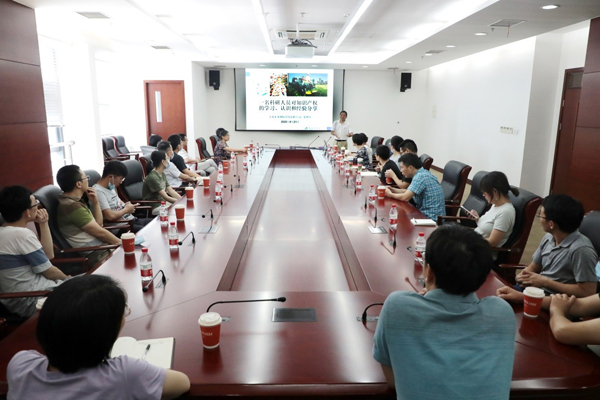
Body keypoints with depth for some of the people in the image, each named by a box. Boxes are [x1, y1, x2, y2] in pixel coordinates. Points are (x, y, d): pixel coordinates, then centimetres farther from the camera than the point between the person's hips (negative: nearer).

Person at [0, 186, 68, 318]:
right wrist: (68, 279, 4)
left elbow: (48, 255, 7)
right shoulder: (22, 234, -21)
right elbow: (49, 272, -15)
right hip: (31, 300, -9)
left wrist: (43, 224, 3)